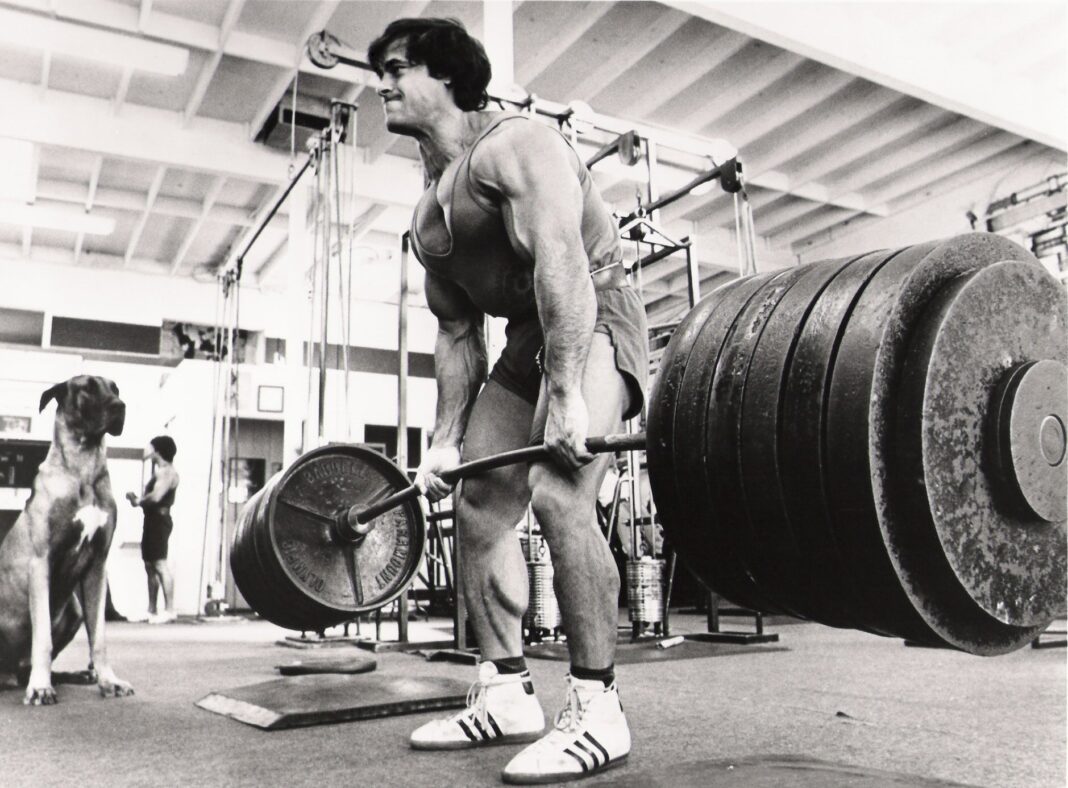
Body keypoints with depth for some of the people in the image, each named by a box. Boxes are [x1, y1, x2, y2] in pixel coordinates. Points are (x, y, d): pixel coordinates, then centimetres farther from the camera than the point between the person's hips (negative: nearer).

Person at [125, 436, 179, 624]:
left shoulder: (166, 471, -11)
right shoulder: (159, 471, 21)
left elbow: (156, 497, -22)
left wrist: (138, 501, -7)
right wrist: (137, 499, 2)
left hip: (159, 520, -10)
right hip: (152, 520, 10)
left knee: (160, 564, -13)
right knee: (150, 565, 13)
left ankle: (169, 610, -13)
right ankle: (152, 610, 20)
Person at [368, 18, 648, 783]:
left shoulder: (514, 145, -14)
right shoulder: (428, 214, 12)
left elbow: (562, 263, -28)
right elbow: (456, 334, 12)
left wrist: (568, 395, -37)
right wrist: (446, 438, 7)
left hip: (593, 323, -9)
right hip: (527, 339, 9)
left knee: (558, 492, -27)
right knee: (478, 505, 3)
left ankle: (597, 710, -16)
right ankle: (508, 694, 11)